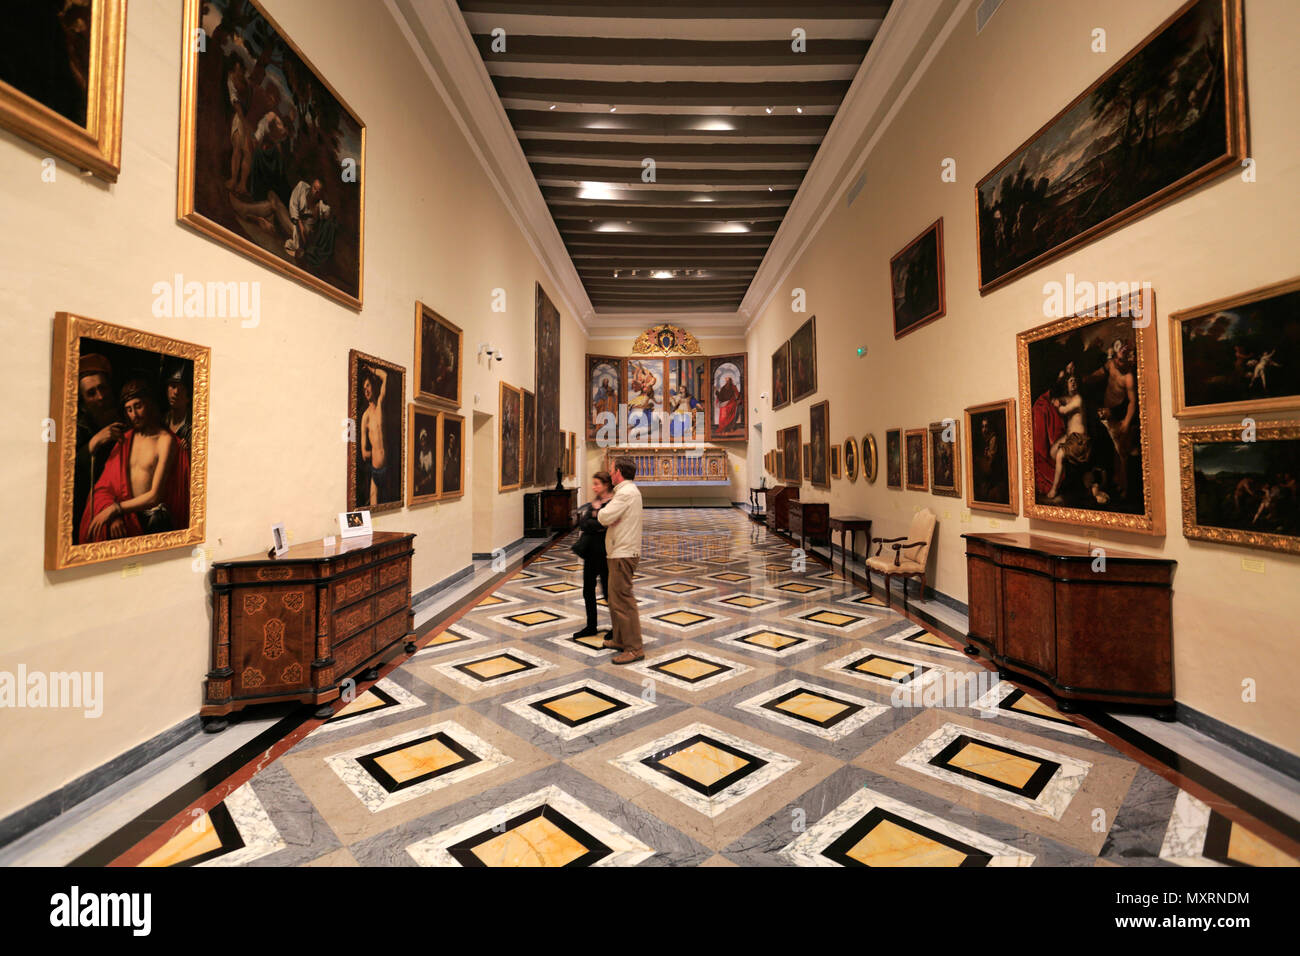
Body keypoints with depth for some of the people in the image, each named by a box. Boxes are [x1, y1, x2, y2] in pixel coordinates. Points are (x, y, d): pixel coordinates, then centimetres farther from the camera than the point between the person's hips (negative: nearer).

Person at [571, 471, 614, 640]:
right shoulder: (594, 503, 12)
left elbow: (601, 524, -24)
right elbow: (582, 523, 2)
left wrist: (588, 524, -12)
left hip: (603, 553, -8)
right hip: (590, 552, 8)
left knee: (608, 591, 2)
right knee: (588, 591, 14)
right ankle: (591, 627, 27)